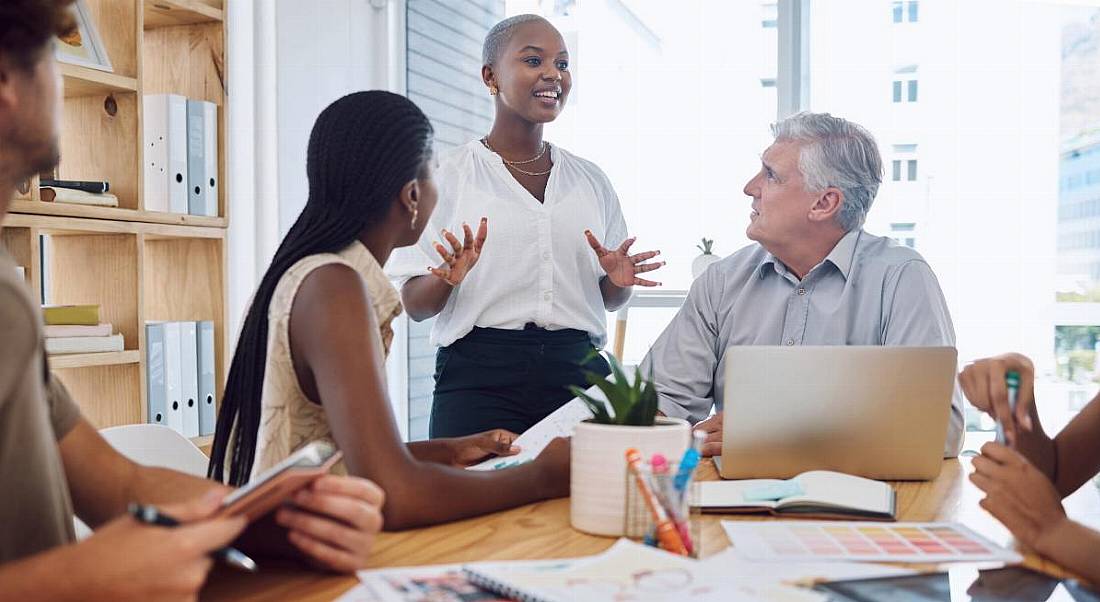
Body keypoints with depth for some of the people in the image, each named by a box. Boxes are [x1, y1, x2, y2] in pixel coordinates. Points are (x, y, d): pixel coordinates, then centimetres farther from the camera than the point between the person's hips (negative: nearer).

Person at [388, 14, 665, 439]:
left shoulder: (591, 180, 13)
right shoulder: (445, 176, 0)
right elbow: (414, 304, -1)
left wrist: (619, 279, -3)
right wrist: (447, 278, -21)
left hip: (580, 373, 4)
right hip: (479, 376, -3)